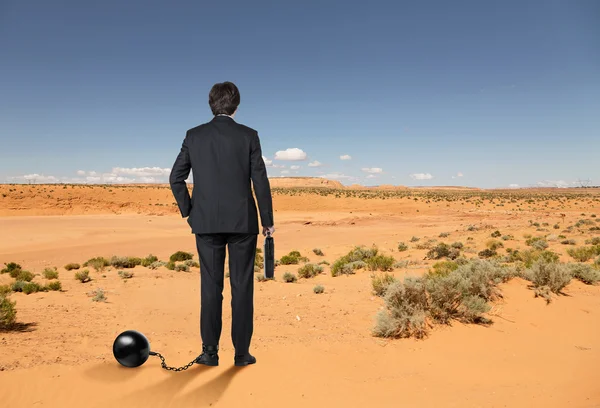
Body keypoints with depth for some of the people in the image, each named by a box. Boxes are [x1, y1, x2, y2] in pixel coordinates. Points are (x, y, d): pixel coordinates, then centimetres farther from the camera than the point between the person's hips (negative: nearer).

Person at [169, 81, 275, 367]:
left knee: (210, 286, 9)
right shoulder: (248, 136, -3)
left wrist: (188, 211, 13)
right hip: (242, 222, -1)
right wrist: (268, 220, 3)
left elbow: (176, 178, 2)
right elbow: (260, 181, -5)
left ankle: (210, 352, 14)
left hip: (206, 222, 2)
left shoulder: (194, 136, 3)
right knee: (242, 287, 6)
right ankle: (242, 352, 12)